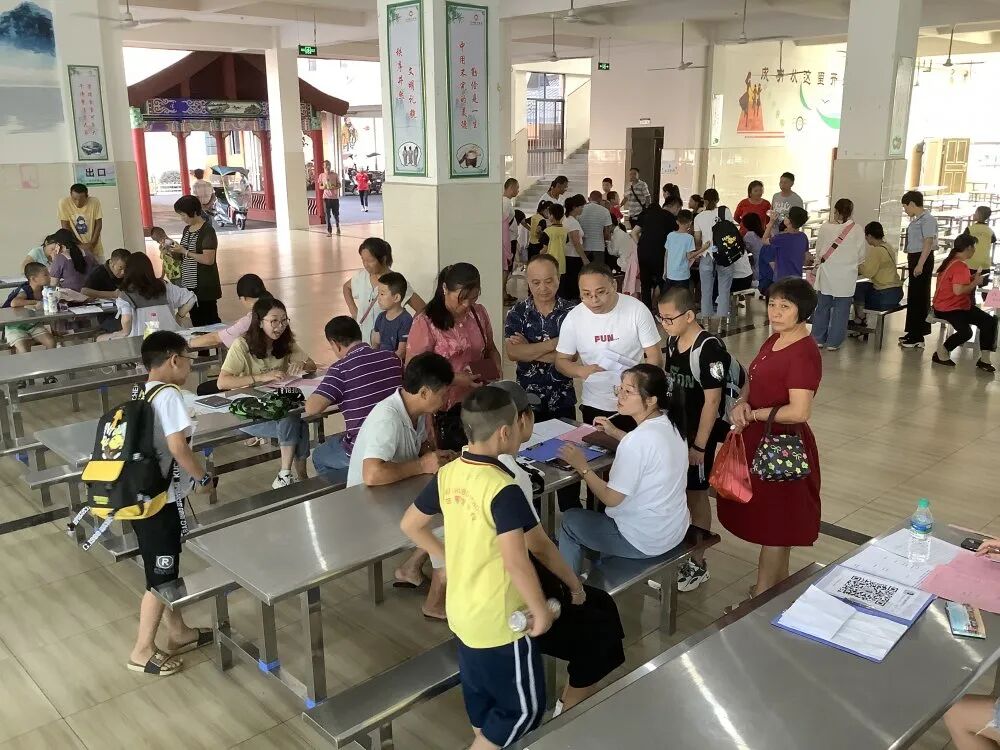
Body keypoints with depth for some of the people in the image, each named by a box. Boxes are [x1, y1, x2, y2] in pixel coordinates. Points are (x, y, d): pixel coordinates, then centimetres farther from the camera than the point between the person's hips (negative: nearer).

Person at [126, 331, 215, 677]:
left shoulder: (143, 395, 9)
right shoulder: (168, 395, -18)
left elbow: (154, 445, 10)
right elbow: (178, 447, -25)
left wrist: (190, 476, 12)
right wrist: (203, 477, -10)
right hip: (160, 501, -9)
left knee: (167, 570, 21)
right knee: (160, 578, 5)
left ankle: (179, 633, 35)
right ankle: (143, 651, 17)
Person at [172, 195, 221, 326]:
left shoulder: (207, 231, -12)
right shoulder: (187, 229, 12)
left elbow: (208, 259, -21)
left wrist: (185, 251, -18)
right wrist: (172, 252, 2)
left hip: (205, 286, -8)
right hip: (189, 285, 8)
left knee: (210, 320, -5)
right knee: (196, 321, 10)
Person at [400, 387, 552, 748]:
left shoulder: (448, 474, -3)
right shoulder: (503, 489, -26)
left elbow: (410, 525, 8)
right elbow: (516, 561, -31)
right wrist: (540, 610, -18)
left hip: (462, 612, 8)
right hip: (501, 621, -8)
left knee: (481, 694, 25)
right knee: (523, 707, 11)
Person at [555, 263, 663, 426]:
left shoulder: (637, 310, -13)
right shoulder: (573, 318, -7)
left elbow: (654, 358, -8)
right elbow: (561, 361, 2)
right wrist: (581, 371, -19)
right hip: (594, 406, 2)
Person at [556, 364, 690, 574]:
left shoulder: (637, 440, -29)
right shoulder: (669, 423, -4)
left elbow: (611, 498, -22)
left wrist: (582, 467, -10)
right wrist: (615, 432, 12)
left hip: (647, 541, -8)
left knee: (570, 520, 11)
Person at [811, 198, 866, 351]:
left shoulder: (825, 227, -5)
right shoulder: (856, 230, -6)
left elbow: (818, 250, 4)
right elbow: (861, 255, 2)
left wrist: (818, 264, 22)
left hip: (826, 274, 1)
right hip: (846, 275, -1)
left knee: (823, 306, 13)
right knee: (841, 309, 7)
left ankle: (818, 339, 19)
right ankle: (833, 342, 9)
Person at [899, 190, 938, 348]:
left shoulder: (927, 220, -15)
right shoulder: (917, 220, 12)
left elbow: (928, 243, -19)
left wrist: (920, 264, -23)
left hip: (922, 259, -10)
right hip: (915, 258, 10)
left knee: (919, 297, -6)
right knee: (913, 297, 15)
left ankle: (918, 338, -1)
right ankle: (913, 333, 24)